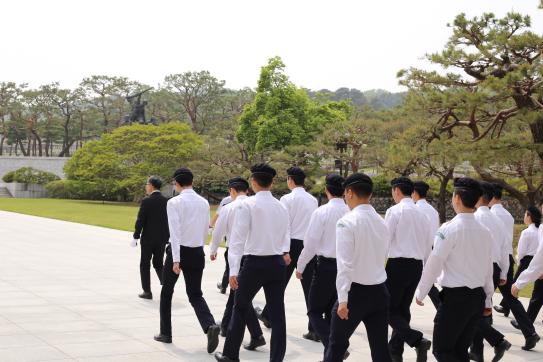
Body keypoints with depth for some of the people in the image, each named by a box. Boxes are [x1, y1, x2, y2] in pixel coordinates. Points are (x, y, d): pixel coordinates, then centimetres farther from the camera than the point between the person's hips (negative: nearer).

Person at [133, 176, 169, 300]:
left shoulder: (146, 201, -13)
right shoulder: (167, 201, 1)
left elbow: (140, 221, -13)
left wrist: (136, 236, -4)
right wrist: (167, 237, 12)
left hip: (148, 238, -5)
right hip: (162, 238, 5)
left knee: (145, 265, 8)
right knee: (158, 264, 18)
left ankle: (147, 291, 10)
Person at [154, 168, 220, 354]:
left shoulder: (174, 202, -11)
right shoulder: (204, 203, 5)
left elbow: (175, 232, -19)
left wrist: (175, 260, -22)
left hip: (179, 250, -4)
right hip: (197, 253, 4)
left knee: (167, 292, 17)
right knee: (195, 295, 8)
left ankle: (166, 333, 23)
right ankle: (210, 326, -19)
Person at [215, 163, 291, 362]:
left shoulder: (247, 205, -9)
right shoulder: (281, 207, 5)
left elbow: (238, 238, -14)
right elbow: (286, 235, 10)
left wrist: (233, 270, -14)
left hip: (254, 263, -4)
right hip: (278, 263, 4)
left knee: (240, 309, 13)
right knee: (277, 313, 6)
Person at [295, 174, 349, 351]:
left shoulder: (322, 212, -12)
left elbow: (311, 242, -11)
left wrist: (300, 266, 1)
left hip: (326, 265, -5)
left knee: (315, 311, 6)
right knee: (332, 312, 18)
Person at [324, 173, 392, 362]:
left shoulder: (347, 222, -13)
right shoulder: (382, 222, 7)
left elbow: (345, 264, -19)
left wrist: (343, 300, -21)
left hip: (356, 291, -5)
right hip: (380, 291, 6)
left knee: (337, 344, 9)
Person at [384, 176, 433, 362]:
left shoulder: (395, 211, -9)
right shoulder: (421, 213, 10)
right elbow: (429, 244, 15)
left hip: (398, 264, -7)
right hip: (417, 266, 7)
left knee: (390, 309, 0)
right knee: (403, 308, 15)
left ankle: (418, 340, -18)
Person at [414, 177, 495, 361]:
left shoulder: (449, 229, -14)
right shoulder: (485, 232, 5)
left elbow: (434, 264, -12)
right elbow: (489, 269, 11)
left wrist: (420, 293, 0)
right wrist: (488, 300, 21)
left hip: (455, 297, -7)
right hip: (478, 297, 7)